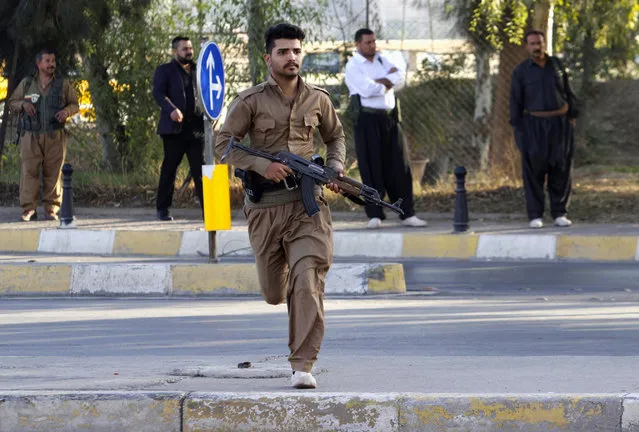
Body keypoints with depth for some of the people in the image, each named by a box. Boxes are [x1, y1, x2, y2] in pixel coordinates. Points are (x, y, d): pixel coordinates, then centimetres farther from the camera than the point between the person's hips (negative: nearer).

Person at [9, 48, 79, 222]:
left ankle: (51, 209, 5)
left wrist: (67, 111, -9)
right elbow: (12, 102, 15)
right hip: (31, 136, 0)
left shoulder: (63, 85, 8)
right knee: (29, 171, -6)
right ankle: (28, 210, -4)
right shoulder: (26, 84, 9)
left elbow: (75, 104, 13)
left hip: (55, 137, 0)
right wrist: (23, 104, -7)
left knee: (53, 173, -1)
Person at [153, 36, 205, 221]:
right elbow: (158, 93, -7)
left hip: (196, 127, 3)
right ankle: (163, 209, 9)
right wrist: (171, 110, -24)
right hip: (174, 127, -3)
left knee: (200, 168, -2)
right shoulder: (165, 70, 6)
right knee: (169, 168, 1)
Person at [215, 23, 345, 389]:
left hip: (308, 202, 0)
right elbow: (223, 144, -2)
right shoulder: (251, 101, -1)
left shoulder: (317, 99, 8)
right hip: (266, 204, 0)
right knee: (274, 293, 10)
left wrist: (335, 166, 5)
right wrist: (261, 165, -16)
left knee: (308, 282, -17)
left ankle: (303, 366, -17)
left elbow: (335, 135, 25)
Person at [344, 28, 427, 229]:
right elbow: (368, 89, -20)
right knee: (371, 168, -5)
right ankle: (375, 216, -1)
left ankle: (407, 214, 3)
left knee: (399, 167, 2)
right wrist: (389, 81, -4)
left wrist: (379, 82, -13)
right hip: (367, 120, -5)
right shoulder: (353, 67, -4)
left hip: (389, 119, 5)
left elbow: (399, 80, 0)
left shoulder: (382, 60, 15)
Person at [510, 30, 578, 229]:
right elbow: (515, 102, -1)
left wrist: (572, 117, 4)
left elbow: (567, 93, 11)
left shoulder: (557, 65, 7)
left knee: (560, 168, -1)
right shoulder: (521, 71, -2)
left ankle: (560, 214, 5)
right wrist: (518, 130, -6)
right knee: (534, 170, -4)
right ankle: (535, 216, 1)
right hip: (534, 125, -2)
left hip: (559, 124, 2)